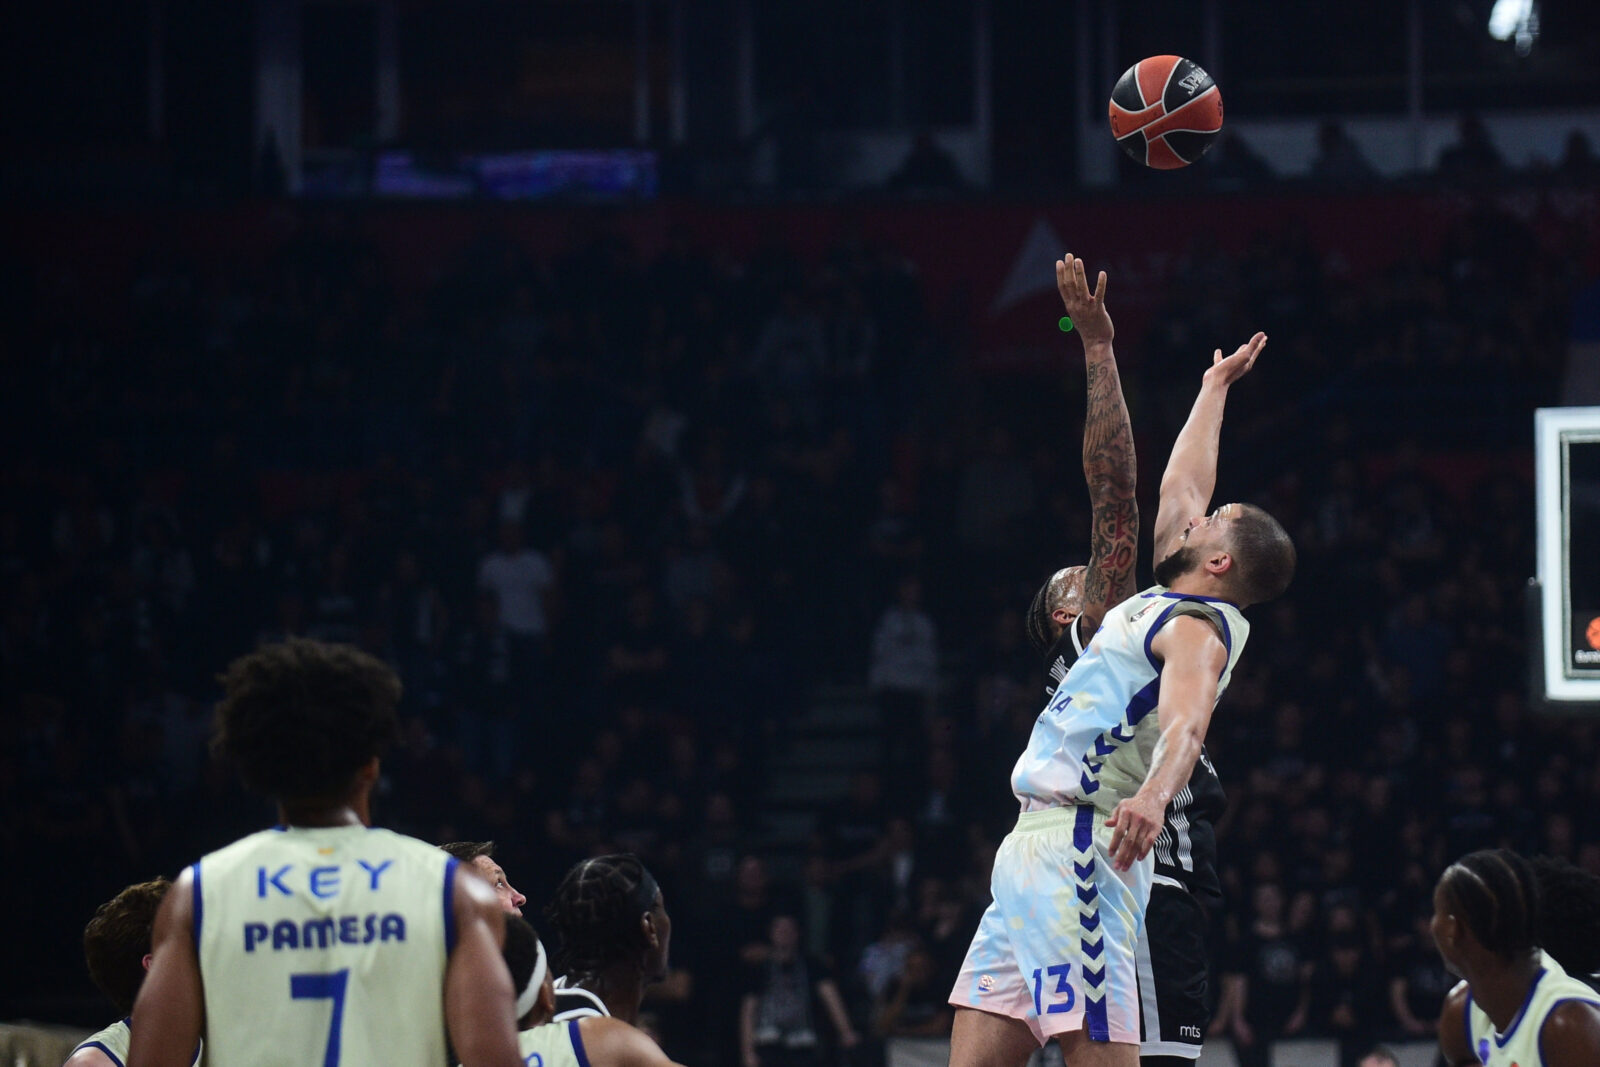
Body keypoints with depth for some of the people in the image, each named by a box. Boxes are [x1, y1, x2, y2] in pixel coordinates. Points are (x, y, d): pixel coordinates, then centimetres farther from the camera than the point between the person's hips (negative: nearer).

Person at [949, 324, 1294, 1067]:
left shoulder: (1197, 629, -6)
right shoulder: (1167, 605, 21)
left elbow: (1186, 724, -26)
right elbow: (1178, 486, 38)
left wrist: (1152, 796, -46)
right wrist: (1213, 389, 50)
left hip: (1079, 846, -10)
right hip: (1035, 843, 10)